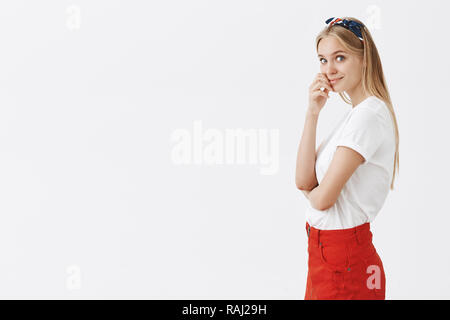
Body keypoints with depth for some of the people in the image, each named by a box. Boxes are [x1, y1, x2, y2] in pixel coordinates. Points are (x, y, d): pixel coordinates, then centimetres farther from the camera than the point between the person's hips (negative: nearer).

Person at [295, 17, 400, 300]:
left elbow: (323, 198, -21)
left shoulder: (369, 115, -19)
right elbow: (303, 180, 1)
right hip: (323, 251, 9)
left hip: (343, 257, -9)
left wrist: (310, 191, 3)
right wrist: (313, 112, -5)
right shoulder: (354, 114, 11)